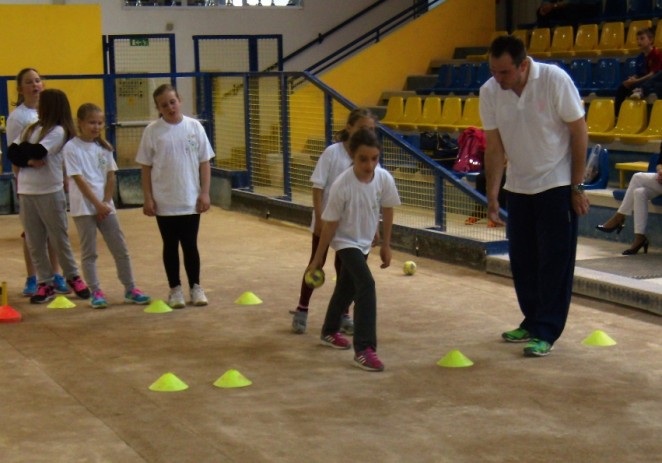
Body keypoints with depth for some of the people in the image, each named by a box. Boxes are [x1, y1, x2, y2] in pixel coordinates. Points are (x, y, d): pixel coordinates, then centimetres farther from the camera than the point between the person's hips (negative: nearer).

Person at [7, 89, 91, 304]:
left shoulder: (58, 131, -8)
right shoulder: (32, 128, 12)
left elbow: (37, 152, -21)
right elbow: (12, 152, 4)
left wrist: (23, 148, -1)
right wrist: (28, 160, -14)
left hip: (50, 192, -6)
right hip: (26, 192, 6)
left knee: (59, 239, 5)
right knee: (34, 243, 6)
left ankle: (73, 277, 20)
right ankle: (45, 284, 14)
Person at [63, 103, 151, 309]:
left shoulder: (104, 147, 8)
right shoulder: (72, 148, -8)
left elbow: (111, 177, 8)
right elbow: (79, 179, -13)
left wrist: (106, 202, -4)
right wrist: (97, 204, -15)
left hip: (105, 206, 5)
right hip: (83, 208, -5)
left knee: (121, 250, 5)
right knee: (89, 253, 2)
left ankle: (130, 289, 13)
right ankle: (95, 292, 9)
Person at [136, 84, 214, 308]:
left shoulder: (194, 127, -1)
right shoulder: (152, 131, -4)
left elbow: (204, 162, 3)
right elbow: (146, 167, 0)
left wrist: (204, 193, -2)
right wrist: (148, 198, -4)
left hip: (191, 201, 0)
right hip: (164, 203, 0)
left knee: (190, 245, 6)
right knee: (170, 246, 9)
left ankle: (195, 287, 20)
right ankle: (175, 289, 20)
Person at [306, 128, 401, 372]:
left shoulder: (384, 179, -19)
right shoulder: (342, 185, -30)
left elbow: (387, 211, -1)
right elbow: (330, 224, -20)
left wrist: (385, 245, 7)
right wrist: (317, 259, -12)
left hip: (365, 242, 6)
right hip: (345, 241, -6)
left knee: (347, 288, 23)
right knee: (366, 285, -23)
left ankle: (330, 332, 47)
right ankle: (364, 349, -20)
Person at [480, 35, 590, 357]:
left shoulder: (555, 80, -19)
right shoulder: (490, 92, -8)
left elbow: (579, 131, -12)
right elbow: (494, 146, -1)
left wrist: (577, 187, -10)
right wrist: (492, 195, -3)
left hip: (557, 185, -4)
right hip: (518, 186, 4)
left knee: (555, 261, -4)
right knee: (521, 260, 9)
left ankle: (546, 333, 2)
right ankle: (533, 322, 25)